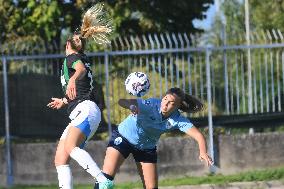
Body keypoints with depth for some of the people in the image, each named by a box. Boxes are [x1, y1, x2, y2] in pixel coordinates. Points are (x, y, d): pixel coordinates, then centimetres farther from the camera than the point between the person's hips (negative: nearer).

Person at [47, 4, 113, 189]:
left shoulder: (72, 57, 5)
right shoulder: (82, 59, 31)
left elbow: (81, 69, -20)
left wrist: (73, 79, -44)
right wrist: (64, 101, 65)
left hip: (86, 110, -10)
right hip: (78, 115, 10)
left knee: (71, 147, -32)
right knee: (60, 159, 0)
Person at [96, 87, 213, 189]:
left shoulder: (178, 120, -22)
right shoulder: (151, 105, -30)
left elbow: (198, 135, -28)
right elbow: (122, 102, -39)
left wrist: (203, 152, -49)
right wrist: (131, 106, -63)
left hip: (147, 147, 3)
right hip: (123, 137, -3)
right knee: (106, 177, -15)